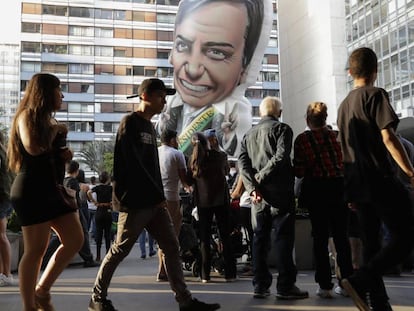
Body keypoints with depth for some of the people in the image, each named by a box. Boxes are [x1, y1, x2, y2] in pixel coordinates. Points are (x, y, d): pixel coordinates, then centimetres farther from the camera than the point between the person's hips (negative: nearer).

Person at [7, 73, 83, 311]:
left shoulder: (48, 119, 19)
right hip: (33, 191, -9)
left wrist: (65, 154, 8)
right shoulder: (27, 116, -5)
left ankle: (42, 290, 15)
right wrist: (55, 130, -9)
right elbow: (33, 148, -24)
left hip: (54, 189, 9)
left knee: (75, 241, 3)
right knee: (37, 250, -6)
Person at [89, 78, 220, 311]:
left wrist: (159, 196, 11)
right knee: (120, 251, 2)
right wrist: (158, 195, -13)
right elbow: (134, 165, -16)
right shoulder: (130, 123, -8)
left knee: (172, 248, 2)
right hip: (135, 201, -8)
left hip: (154, 201, 8)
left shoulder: (150, 126, 18)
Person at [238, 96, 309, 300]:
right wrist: (260, 178, -9)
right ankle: (285, 287, 0)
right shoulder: (282, 129, -1)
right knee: (283, 237, -1)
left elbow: (242, 161, 3)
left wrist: (252, 186, -7)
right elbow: (281, 157, -16)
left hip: (258, 193, 5)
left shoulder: (249, 134, 15)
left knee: (260, 238, 9)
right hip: (280, 191, -5)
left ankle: (260, 286, 11)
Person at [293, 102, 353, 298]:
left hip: (315, 189, -2)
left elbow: (299, 172, -7)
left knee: (320, 236, 5)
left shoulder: (302, 139, -3)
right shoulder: (336, 135, 4)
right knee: (341, 235, 11)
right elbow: (346, 163, 3)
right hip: (338, 186, 2)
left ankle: (325, 285, 4)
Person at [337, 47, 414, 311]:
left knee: (372, 243, 11)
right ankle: (361, 281, -17)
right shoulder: (376, 95, -7)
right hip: (381, 179, -8)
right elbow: (388, 137, -18)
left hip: (358, 184, 8)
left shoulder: (344, 104, 16)